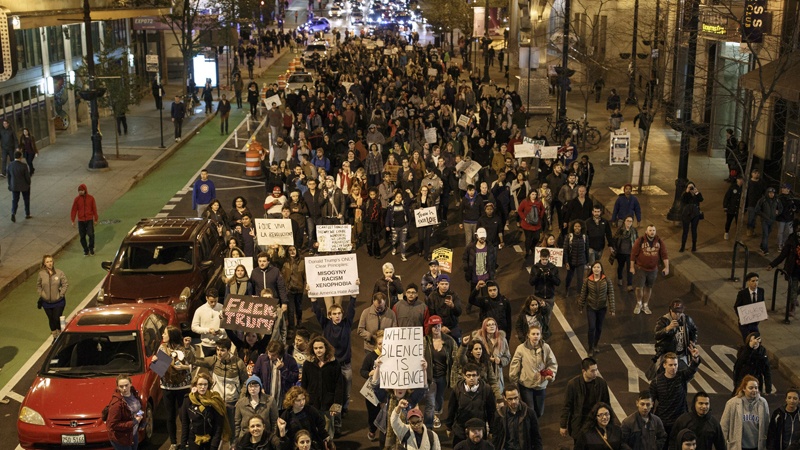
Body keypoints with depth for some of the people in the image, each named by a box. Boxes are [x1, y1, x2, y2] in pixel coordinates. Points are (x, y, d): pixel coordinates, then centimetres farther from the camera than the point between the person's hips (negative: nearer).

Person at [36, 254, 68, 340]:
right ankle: (55, 337, 30)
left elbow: (65, 284, -5)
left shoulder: (59, 273, -13)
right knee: (51, 319, 13)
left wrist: (61, 295, -9)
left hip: (58, 301, -2)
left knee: (57, 319, -3)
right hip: (46, 302, 2)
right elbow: (38, 286, 8)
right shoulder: (41, 274, -8)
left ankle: (60, 335, 22)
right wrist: (41, 295, 2)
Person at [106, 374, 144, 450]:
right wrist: (133, 422, -28)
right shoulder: (116, 403, -31)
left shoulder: (134, 393, -8)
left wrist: (141, 417, -5)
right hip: (121, 439, -8)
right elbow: (113, 425, -27)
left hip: (134, 434, 8)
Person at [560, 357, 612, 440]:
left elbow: (606, 405, 6)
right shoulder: (573, 384, -13)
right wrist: (563, 426, -2)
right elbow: (567, 406, -5)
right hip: (578, 423, -1)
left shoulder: (602, 383, -6)